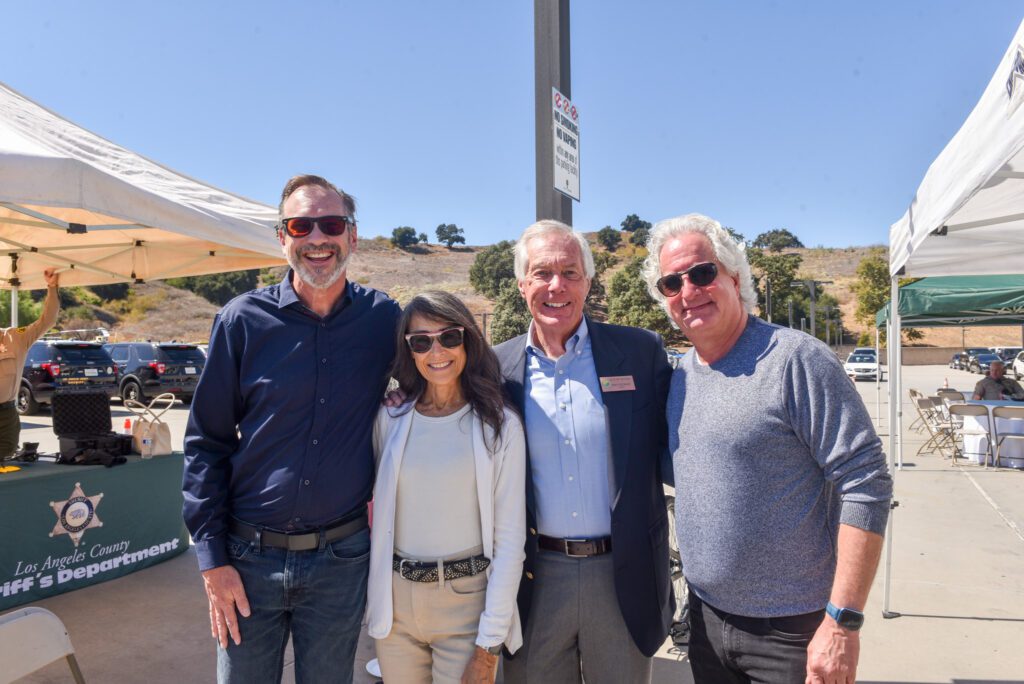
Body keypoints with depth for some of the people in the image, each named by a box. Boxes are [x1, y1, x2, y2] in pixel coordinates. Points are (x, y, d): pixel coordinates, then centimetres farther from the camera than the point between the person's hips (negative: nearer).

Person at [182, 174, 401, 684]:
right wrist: (212, 559, -5)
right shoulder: (243, 320, -6)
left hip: (341, 561, 1)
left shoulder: (385, 319, -3)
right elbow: (206, 442, -2)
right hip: (249, 559, 0)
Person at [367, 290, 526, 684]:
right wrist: (373, 599, 4)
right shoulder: (389, 419, 0)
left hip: (467, 603, -2)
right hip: (394, 604, 3)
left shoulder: (500, 426, -8)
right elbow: (379, 514, 9)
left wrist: (490, 644, -9)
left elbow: (509, 540, -7)